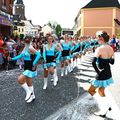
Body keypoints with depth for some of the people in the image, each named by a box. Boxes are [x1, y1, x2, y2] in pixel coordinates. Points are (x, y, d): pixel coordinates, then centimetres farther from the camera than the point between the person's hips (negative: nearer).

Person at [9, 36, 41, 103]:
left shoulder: (30, 48, -18)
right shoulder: (25, 48, 10)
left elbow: (38, 54, -29)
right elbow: (21, 55, 19)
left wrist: (34, 64, -28)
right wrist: (12, 59, 10)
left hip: (30, 68, -9)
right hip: (26, 67, 9)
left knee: (20, 79, -15)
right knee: (28, 83, 17)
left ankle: (28, 92, 2)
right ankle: (32, 96, 31)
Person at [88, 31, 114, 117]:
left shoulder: (100, 49, -22)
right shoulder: (110, 49, 1)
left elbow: (93, 63, -31)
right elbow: (112, 62, 14)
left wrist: (98, 71, -18)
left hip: (101, 75, -8)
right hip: (108, 74, 8)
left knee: (91, 90, 9)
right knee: (101, 91, 23)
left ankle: (104, 105, 3)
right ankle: (107, 105, 27)